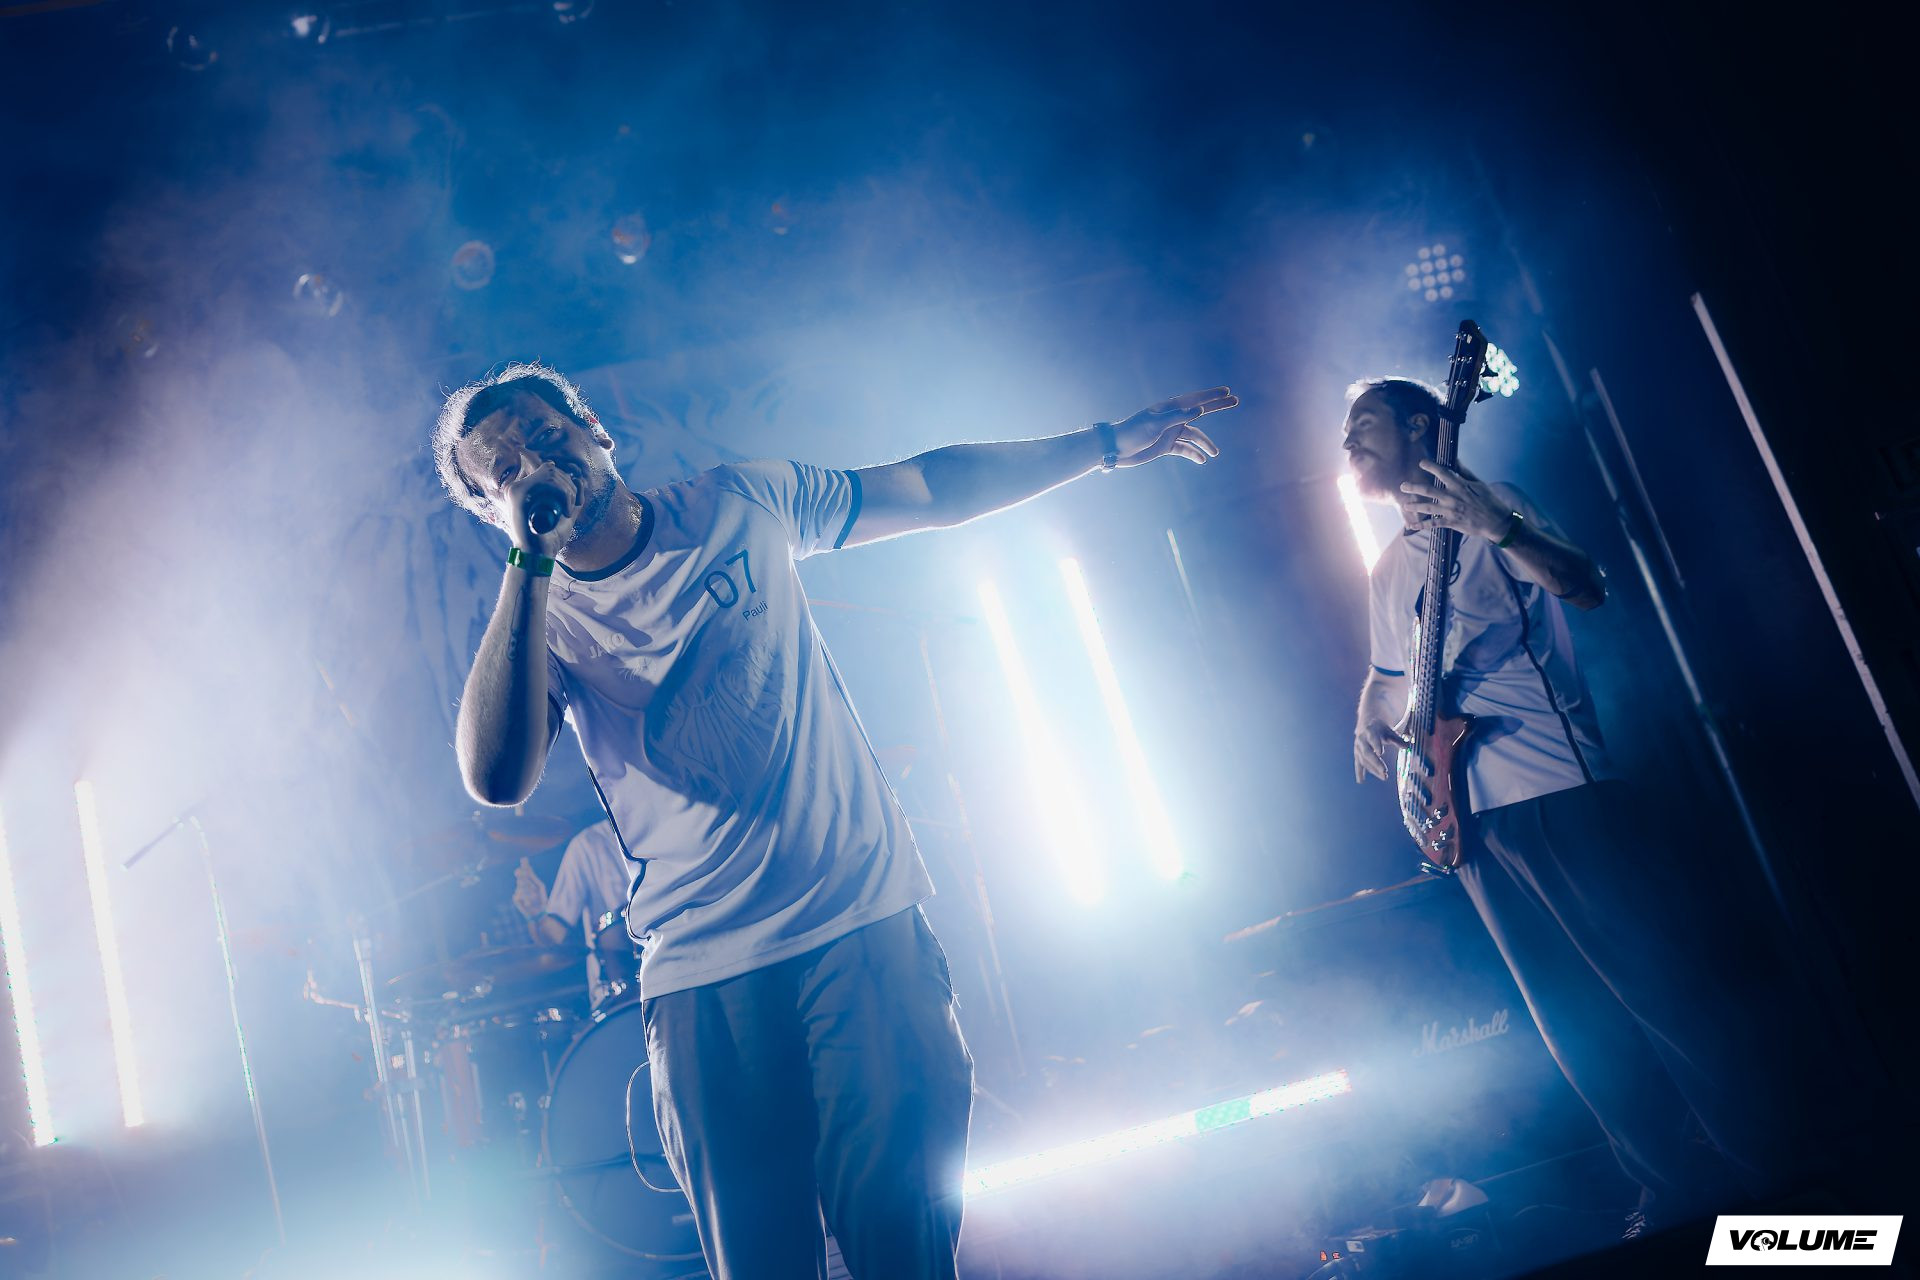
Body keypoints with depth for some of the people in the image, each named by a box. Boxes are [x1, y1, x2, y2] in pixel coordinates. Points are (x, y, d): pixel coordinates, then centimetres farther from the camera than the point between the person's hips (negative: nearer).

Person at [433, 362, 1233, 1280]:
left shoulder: (738, 505, 7)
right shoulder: (539, 620, 2)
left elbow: (933, 490, 16)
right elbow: (496, 778, -18)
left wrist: (1107, 443, 18)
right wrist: (528, 561, -17)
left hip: (865, 925, 0)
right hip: (704, 978, 0)